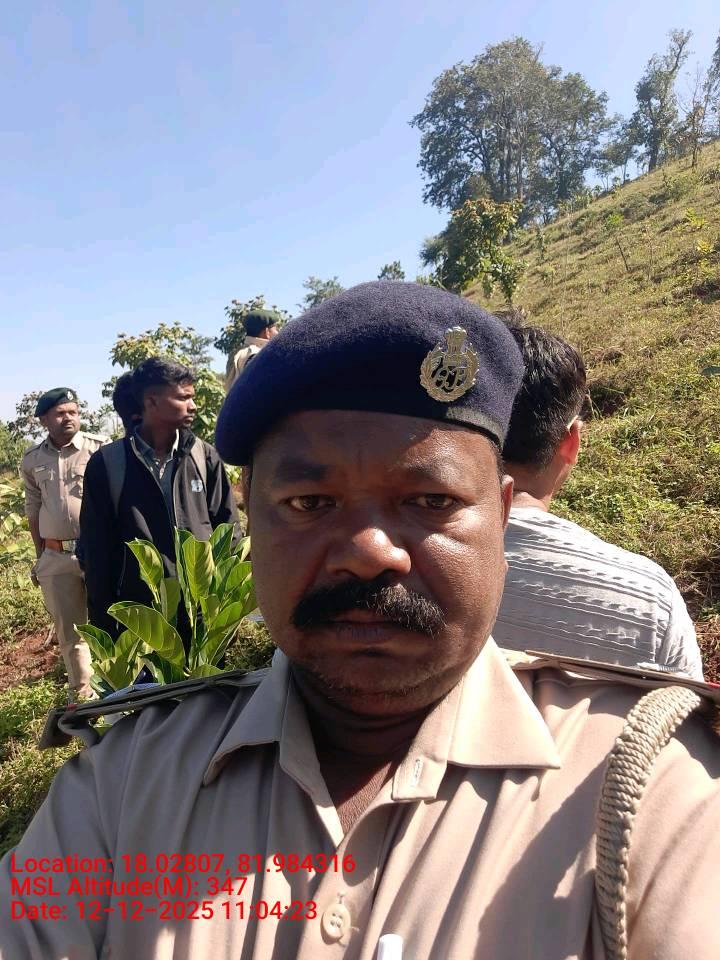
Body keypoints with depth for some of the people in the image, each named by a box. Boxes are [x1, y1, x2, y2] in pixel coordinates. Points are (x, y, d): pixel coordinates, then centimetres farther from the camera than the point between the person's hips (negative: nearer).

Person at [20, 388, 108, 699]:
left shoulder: (100, 448, -7)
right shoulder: (32, 459, 6)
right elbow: (33, 508, 15)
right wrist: (39, 556, 16)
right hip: (56, 557, 4)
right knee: (69, 631, 13)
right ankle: (82, 694, 28)